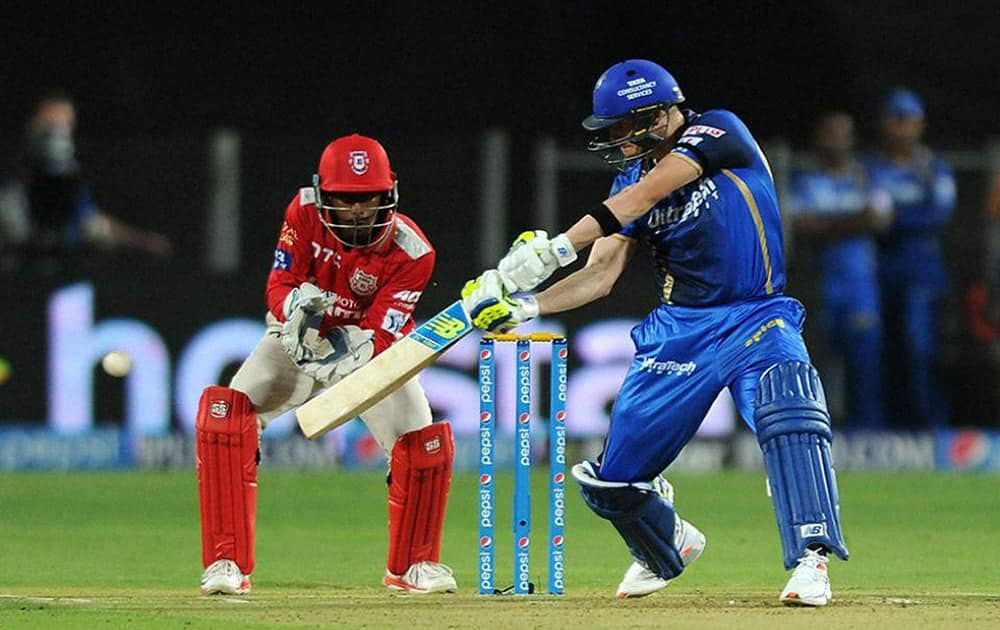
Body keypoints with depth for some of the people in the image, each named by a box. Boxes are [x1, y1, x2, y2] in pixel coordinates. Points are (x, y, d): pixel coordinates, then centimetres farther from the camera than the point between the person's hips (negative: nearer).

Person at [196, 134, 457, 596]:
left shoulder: (410, 251, -24)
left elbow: (382, 334, -27)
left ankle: (412, 564, 13)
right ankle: (226, 564, -20)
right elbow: (278, 286, -17)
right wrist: (296, 306, -41)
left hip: (367, 346, 0)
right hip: (298, 337, 0)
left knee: (425, 444, -16)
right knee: (224, 411, -25)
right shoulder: (304, 212, -20)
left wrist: (355, 350, -50)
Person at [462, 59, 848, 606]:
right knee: (609, 482, 4)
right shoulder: (633, 173, 7)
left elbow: (646, 194, -24)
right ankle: (669, 546, 34)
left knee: (789, 417, -35)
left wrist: (555, 247, -32)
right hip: (678, 330, 5)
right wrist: (522, 307, -15)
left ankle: (810, 558, -32)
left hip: (756, 319, -5)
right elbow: (601, 273, 0)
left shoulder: (719, 132, -11)